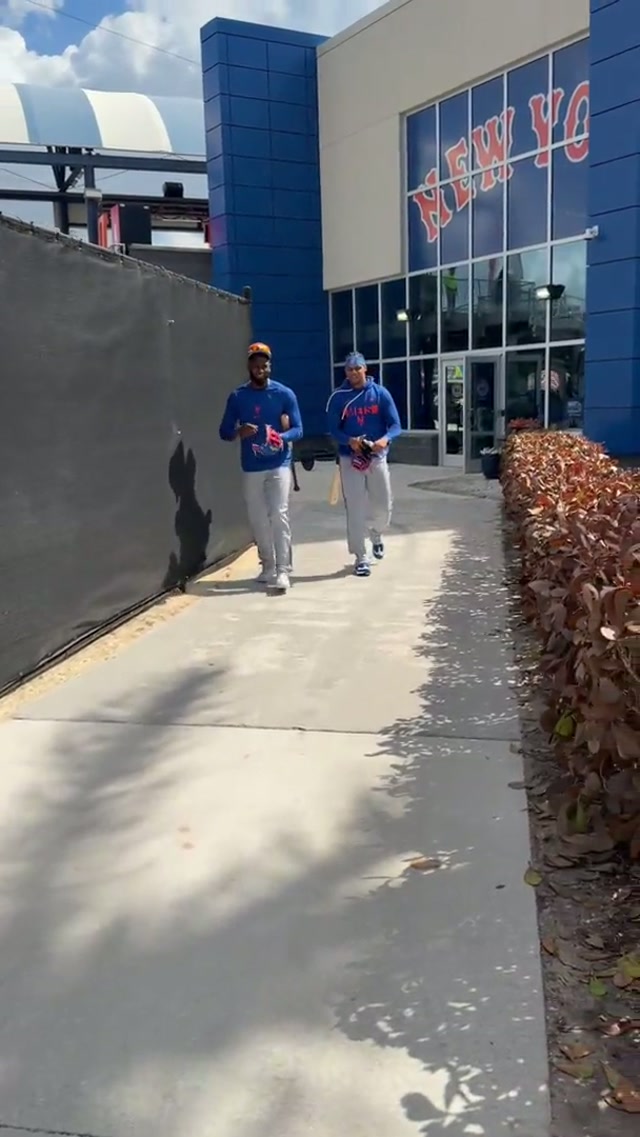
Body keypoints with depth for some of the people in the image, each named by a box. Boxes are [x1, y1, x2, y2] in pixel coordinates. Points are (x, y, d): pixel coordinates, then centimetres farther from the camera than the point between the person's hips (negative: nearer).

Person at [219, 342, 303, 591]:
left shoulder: (285, 394, -1)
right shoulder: (237, 397, 3)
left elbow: (298, 429, -2)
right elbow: (224, 432, 4)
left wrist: (283, 437, -24)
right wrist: (239, 432, -19)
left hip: (279, 465, -3)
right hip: (251, 468, 3)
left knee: (279, 515, -12)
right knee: (258, 519, 9)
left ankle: (283, 570, -10)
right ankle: (268, 566, 23)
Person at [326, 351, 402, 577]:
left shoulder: (380, 393, -1)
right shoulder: (338, 397, -2)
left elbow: (395, 425, -4)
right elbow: (333, 430, -3)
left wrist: (385, 439, -26)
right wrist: (350, 441, -23)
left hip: (377, 457, 1)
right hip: (350, 459, -1)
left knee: (383, 507, 7)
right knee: (355, 509, -3)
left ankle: (376, 535, 40)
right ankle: (361, 558, 5)